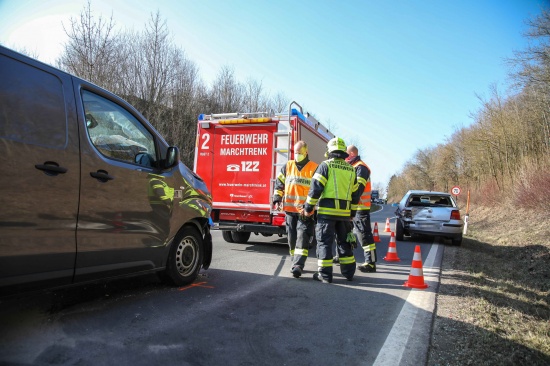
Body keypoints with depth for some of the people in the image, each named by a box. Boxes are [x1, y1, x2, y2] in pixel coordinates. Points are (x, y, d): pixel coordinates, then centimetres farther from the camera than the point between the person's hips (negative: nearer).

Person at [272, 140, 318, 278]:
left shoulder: (314, 168, 0)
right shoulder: (288, 166, 11)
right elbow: (279, 182, 18)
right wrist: (277, 196, 4)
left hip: (305, 211, -4)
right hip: (290, 209, 4)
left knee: (303, 237, -13)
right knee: (292, 238, 10)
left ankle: (298, 265, -16)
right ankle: (296, 263, 24)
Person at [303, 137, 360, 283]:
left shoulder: (325, 165, -4)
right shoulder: (351, 169, 13)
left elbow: (315, 188, -10)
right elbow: (355, 195, 16)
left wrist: (308, 208, -2)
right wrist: (352, 214, 23)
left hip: (327, 211, -5)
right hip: (345, 212, 5)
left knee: (324, 242, 2)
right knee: (344, 242, 16)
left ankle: (325, 274, 4)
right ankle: (348, 272, 23)